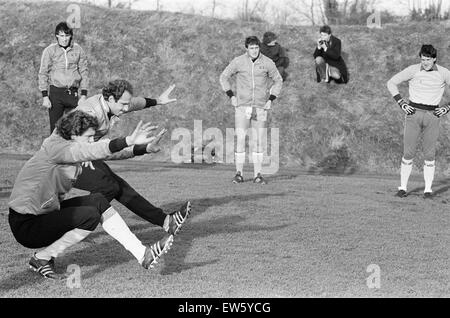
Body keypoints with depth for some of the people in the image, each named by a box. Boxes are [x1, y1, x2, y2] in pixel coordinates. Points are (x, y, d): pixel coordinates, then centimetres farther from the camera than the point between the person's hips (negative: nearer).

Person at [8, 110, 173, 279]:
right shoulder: (55, 147, -23)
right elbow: (93, 151, -37)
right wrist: (129, 141, -50)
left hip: (44, 213, 10)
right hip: (26, 226, -10)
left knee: (98, 201, -2)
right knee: (90, 216, -21)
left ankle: (142, 253, -4)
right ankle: (41, 259, -5)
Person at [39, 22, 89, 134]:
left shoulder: (78, 50, 5)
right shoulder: (50, 50, 1)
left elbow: (84, 73, 9)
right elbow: (43, 74, 2)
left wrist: (83, 95, 3)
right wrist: (45, 97, -4)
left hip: (73, 93, 1)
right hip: (55, 92, -1)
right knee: (55, 127, 1)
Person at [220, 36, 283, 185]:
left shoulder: (267, 63, -3)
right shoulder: (238, 62, -4)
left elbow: (278, 80, 11)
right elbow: (224, 77, 9)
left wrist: (271, 99, 2)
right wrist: (231, 96, 1)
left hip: (260, 107, 1)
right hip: (242, 106, -1)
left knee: (259, 141, 2)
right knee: (240, 140, -5)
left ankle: (257, 174, 9)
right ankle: (239, 173, 4)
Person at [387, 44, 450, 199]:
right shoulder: (413, 70, -2)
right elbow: (392, 83, 5)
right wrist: (401, 103, -1)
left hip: (432, 116, 1)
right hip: (414, 113, -1)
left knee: (429, 154, 0)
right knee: (408, 152, -4)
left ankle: (428, 189, 5)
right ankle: (403, 187, 5)